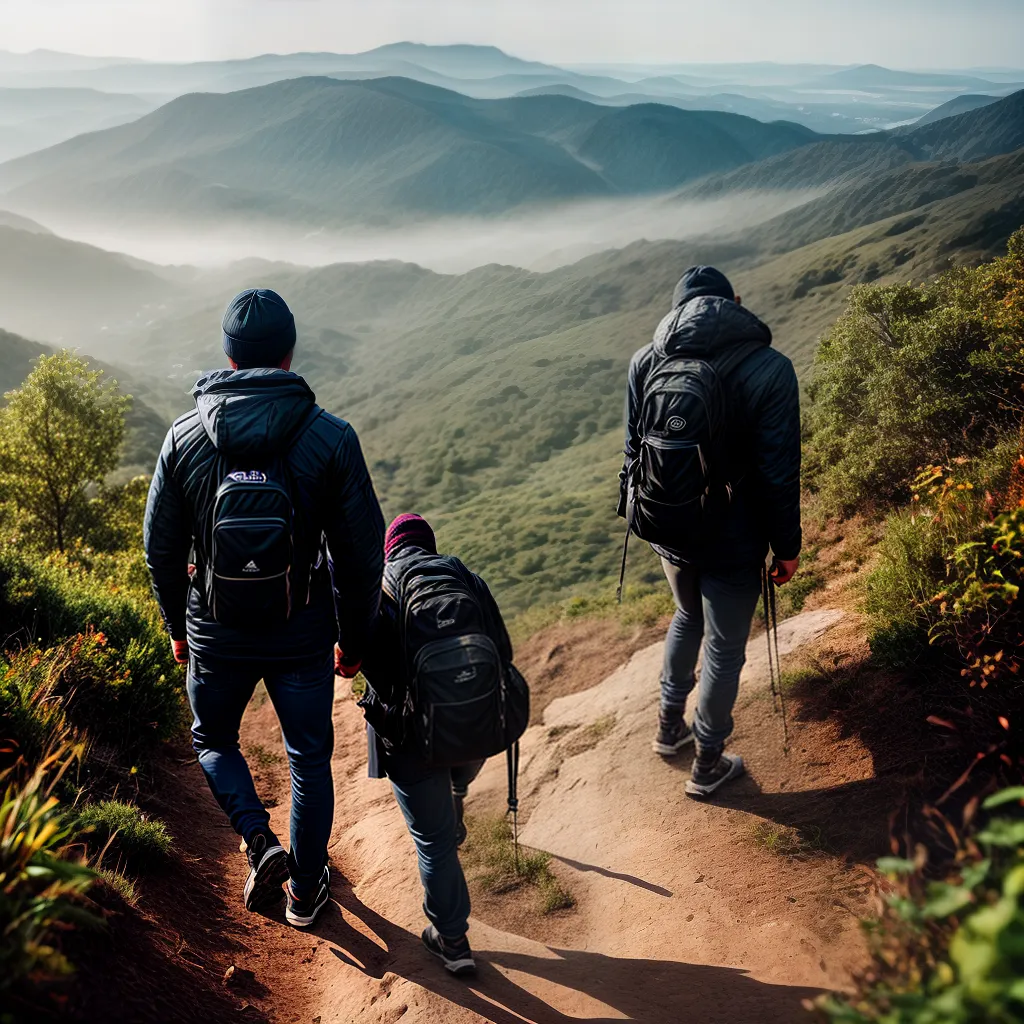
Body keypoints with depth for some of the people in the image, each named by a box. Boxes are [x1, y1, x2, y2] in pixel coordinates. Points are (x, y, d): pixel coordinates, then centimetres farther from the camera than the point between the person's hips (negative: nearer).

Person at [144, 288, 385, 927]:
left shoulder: (184, 438, -8)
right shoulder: (331, 438, -13)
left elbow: (161, 548, 0)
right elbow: (362, 552, -9)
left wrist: (178, 628, 15)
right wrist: (356, 638, 5)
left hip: (216, 634, 1)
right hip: (304, 636, 0)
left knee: (213, 740, 27)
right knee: (310, 759, 19)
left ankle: (260, 841, 8)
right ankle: (305, 891, 33)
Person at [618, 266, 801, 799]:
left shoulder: (646, 362, -7)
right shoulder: (769, 370, -19)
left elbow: (634, 450, 3)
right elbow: (778, 473, -16)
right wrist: (787, 548, -4)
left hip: (668, 530, 5)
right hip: (732, 542, -4)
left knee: (687, 617, 31)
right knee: (724, 648, 13)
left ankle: (669, 727, 44)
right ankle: (708, 765, 30)